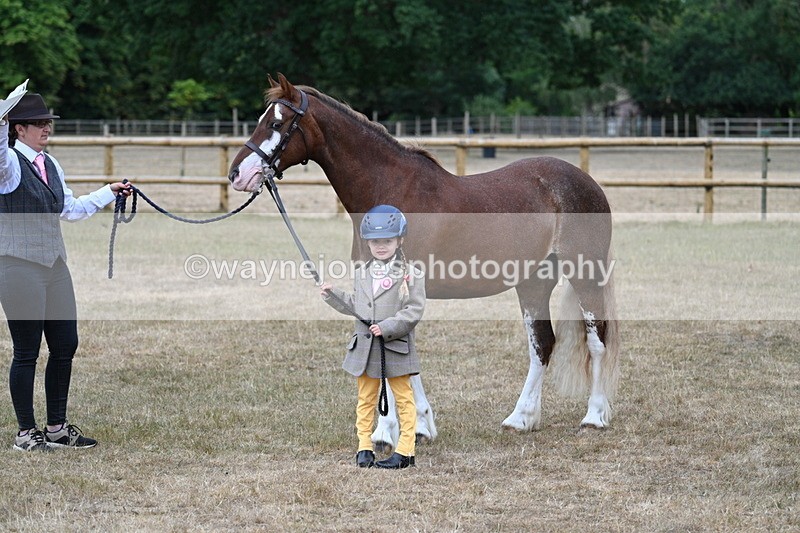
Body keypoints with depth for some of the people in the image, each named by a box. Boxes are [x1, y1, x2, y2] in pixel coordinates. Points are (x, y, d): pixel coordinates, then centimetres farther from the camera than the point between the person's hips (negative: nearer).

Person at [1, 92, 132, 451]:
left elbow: (71, 209, 26)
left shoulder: (50, 165, 13)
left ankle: (57, 428, 19)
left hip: (54, 266, 8)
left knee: (65, 346, 9)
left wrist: (109, 193, 28)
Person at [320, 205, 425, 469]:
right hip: (364, 346, 5)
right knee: (366, 398, 10)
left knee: (403, 398, 3)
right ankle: (364, 448, 16)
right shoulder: (362, 274, 10)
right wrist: (333, 295, 9)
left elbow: (414, 310, -13)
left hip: (396, 347, -5)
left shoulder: (410, 274, -7)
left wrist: (388, 327, -21)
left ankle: (405, 451, 6)